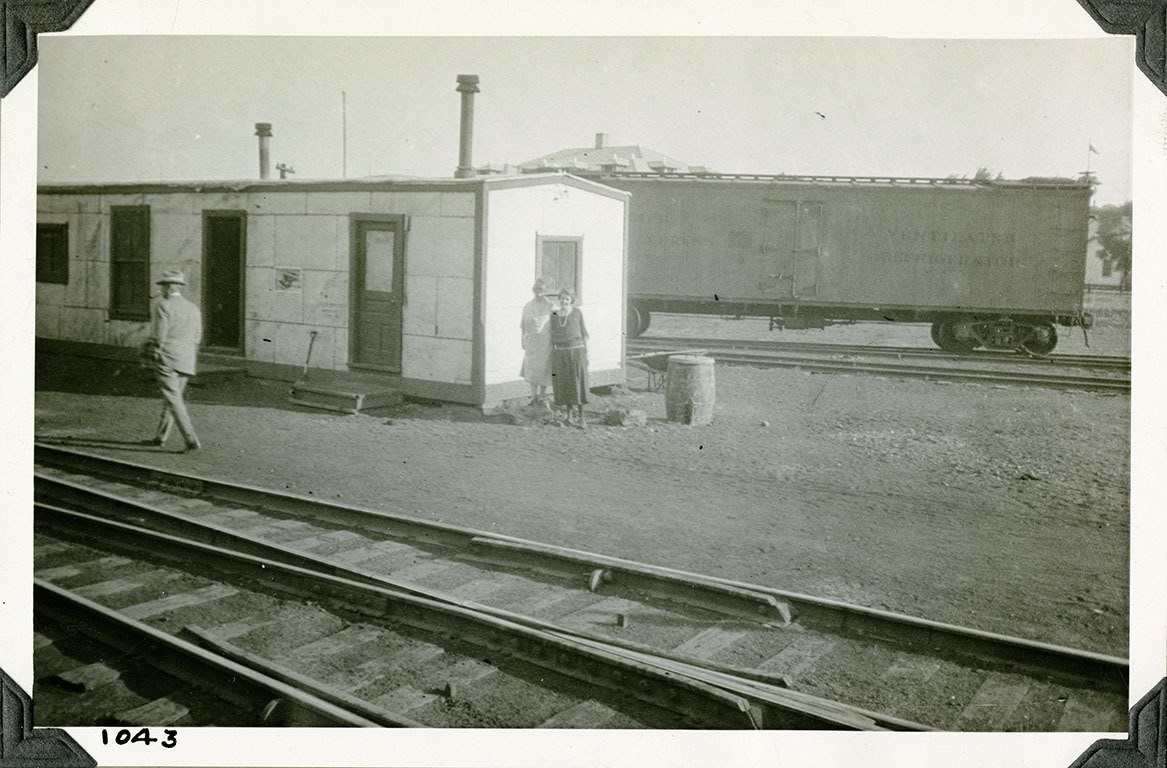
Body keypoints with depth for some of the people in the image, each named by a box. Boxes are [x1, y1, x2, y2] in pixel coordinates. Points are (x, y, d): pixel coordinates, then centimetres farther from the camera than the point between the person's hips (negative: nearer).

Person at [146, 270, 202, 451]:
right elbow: (197, 339, 10)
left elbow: (158, 336, -11)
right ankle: (160, 436, 27)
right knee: (172, 399, 17)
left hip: (166, 360, -6)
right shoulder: (194, 309, 9)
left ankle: (192, 440, -14)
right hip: (187, 363, 6)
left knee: (174, 400, -6)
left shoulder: (162, 305, -8)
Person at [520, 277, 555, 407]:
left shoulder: (550, 307, -4)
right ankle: (534, 396, 14)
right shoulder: (528, 306, 4)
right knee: (531, 368, 4)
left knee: (544, 368, 5)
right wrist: (523, 341, 6)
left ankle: (542, 395, 21)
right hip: (531, 341, 2)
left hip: (545, 341, -2)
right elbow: (524, 326, 8)